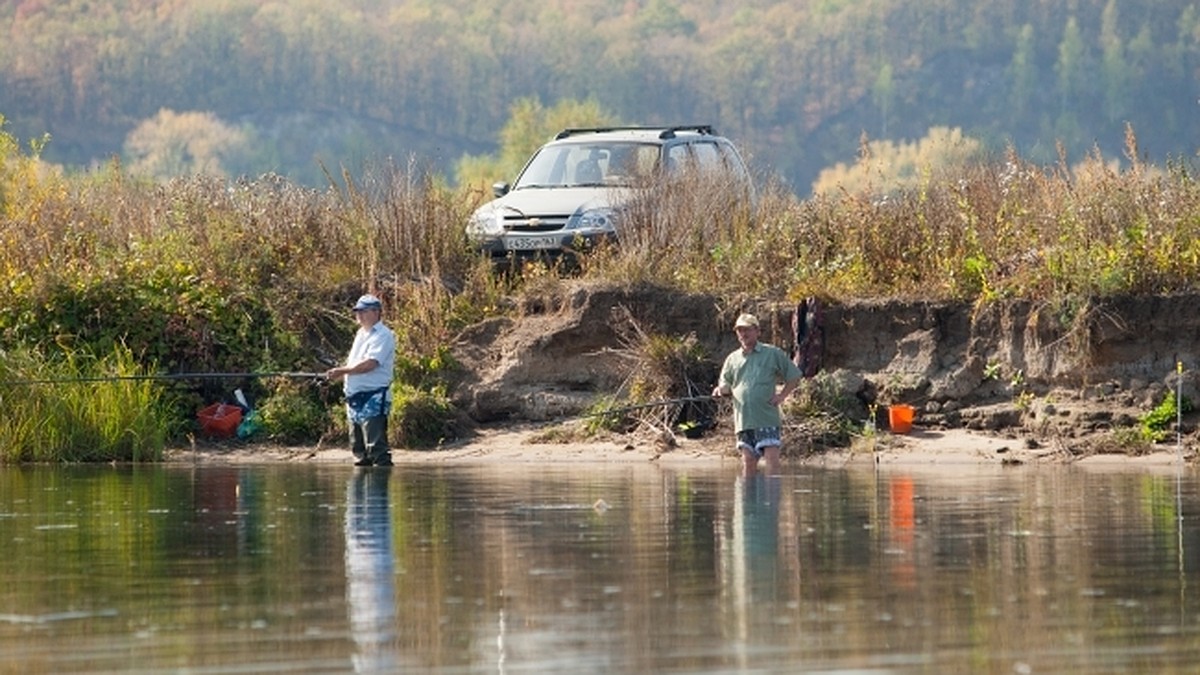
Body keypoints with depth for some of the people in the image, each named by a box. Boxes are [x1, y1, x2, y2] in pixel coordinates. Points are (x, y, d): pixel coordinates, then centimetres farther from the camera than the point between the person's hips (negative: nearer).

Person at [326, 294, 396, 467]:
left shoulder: (383, 336, -9)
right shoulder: (361, 334, 21)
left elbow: (370, 363, -20)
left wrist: (341, 371, -14)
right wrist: (338, 374, 4)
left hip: (374, 398, -10)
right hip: (356, 398, 10)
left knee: (376, 446, -14)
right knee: (358, 448, 12)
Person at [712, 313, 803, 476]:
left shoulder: (773, 354, 5)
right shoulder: (733, 358, 15)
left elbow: (795, 377, 9)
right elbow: (725, 384, 19)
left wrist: (782, 395, -3)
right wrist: (721, 390, -5)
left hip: (767, 419, -4)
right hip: (744, 418, 4)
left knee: (772, 458, -12)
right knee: (748, 461, 3)